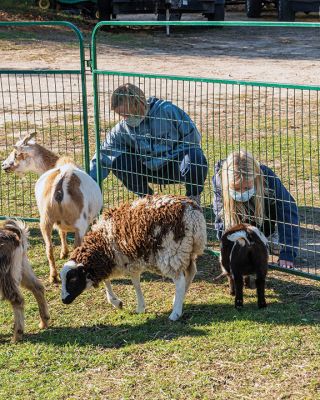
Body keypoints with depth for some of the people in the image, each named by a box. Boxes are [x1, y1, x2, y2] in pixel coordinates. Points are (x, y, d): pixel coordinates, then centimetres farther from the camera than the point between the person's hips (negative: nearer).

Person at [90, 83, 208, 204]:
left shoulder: (166, 110, -17)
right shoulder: (122, 129, -6)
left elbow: (192, 136, -11)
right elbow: (103, 157, -8)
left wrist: (170, 157, -15)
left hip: (176, 166, -3)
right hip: (153, 172, 4)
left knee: (196, 158, -36)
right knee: (118, 162, -17)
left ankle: (193, 197, -5)